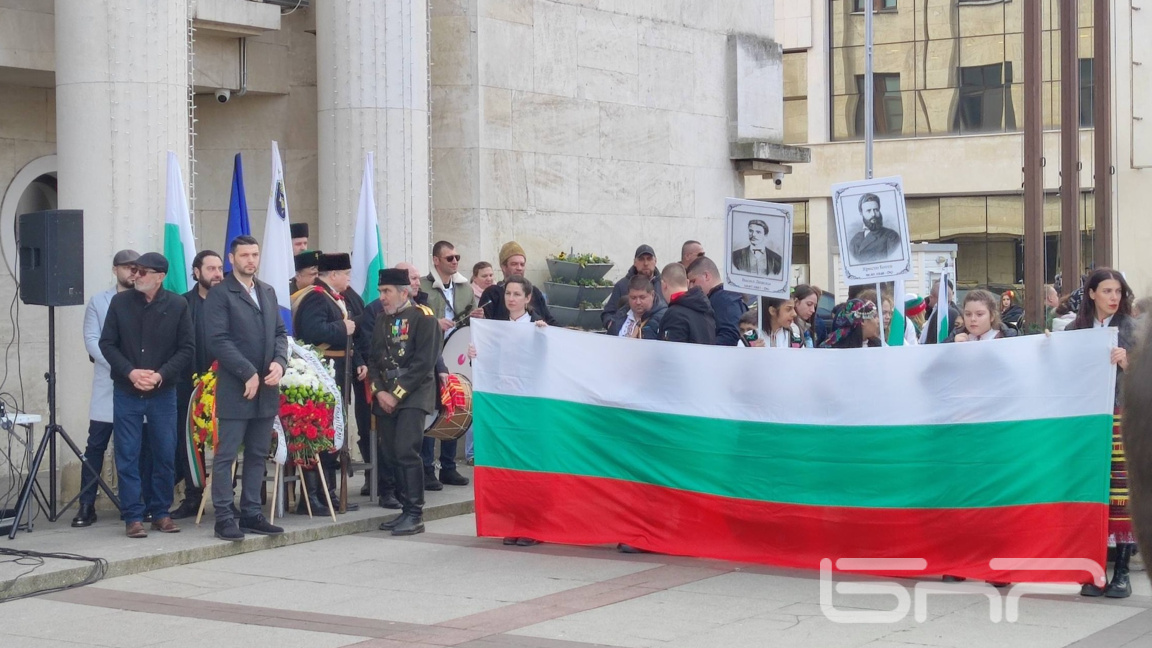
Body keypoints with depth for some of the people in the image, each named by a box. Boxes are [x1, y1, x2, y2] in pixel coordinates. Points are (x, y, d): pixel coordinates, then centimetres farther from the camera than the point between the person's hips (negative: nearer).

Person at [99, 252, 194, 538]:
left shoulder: (177, 305, -2)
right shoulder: (120, 302, 0)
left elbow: (187, 348, -2)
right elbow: (107, 343, 2)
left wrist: (160, 375, -14)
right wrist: (130, 372, -12)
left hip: (163, 393, 0)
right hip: (126, 393, 0)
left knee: (165, 455, 5)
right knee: (127, 457, 0)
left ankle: (161, 513, 18)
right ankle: (133, 517, 6)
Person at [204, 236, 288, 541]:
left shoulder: (268, 292, 16)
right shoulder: (220, 294, -6)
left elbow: (280, 332, 16)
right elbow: (219, 341, -13)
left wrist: (280, 362, -3)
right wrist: (248, 373, -15)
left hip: (266, 389, 7)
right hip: (234, 390, -7)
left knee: (258, 455, 11)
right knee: (226, 455, -3)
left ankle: (251, 514, 17)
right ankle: (224, 518, 0)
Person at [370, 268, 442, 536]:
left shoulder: (423, 318, -5)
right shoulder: (382, 320, 15)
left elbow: (424, 362, -12)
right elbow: (373, 360, 14)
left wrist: (397, 394, -14)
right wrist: (380, 392, -2)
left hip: (413, 396, -6)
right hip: (385, 397, 6)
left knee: (406, 452, -15)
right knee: (391, 455, 4)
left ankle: (415, 516, -10)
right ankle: (407, 509, 14)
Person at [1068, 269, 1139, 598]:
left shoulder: (1130, 327, 3)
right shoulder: (1076, 328, 10)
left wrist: (1126, 362, -19)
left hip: (1122, 416, -2)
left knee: (1122, 489, -5)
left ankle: (1122, 572, 1)